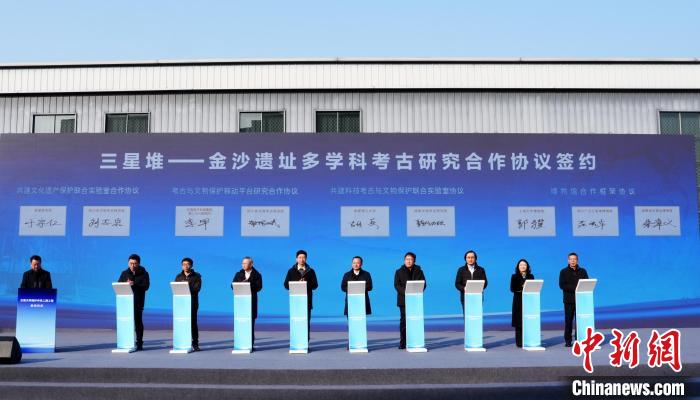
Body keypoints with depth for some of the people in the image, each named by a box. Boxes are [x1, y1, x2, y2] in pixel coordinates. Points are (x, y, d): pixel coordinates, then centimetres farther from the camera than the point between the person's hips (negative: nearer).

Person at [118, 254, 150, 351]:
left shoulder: (144, 273, 3)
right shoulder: (124, 273, 12)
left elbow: (146, 286, -9)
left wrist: (134, 284, -24)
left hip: (138, 301, -3)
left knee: (138, 321, -3)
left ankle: (139, 343, 3)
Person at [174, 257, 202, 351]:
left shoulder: (196, 276, 7)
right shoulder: (179, 276, 16)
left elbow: (197, 288, -5)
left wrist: (187, 286, -14)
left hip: (192, 302, -2)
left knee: (193, 322, -3)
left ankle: (195, 344, 0)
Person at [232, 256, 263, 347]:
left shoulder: (257, 275, 7)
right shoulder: (238, 274, 15)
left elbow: (259, 287, -5)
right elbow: (233, 285, 5)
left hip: (252, 300, -2)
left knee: (251, 321, -2)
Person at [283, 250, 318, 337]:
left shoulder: (310, 271, 11)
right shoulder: (291, 271, 11)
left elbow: (315, 285, 5)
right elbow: (286, 285, 5)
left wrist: (306, 284, -13)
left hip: (307, 300, 0)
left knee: (306, 322, -3)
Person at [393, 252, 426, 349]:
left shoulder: (419, 271, 13)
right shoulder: (399, 272, 9)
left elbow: (423, 284, 6)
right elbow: (396, 285, -1)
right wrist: (405, 292, -17)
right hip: (403, 300, -1)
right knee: (404, 320, -2)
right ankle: (403, 342, 0)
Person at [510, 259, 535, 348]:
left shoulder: (531, 276, 12)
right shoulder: (514, 276, 6)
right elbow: (512, 289, -3)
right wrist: (522, 287, -14)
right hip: (518, 301, -2)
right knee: (519, 321, -3)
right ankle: (519, 342, 0)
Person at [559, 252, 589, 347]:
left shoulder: (582, 271, 11)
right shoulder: (564, 272, 5)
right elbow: (562, 285, -5)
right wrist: (575, 287, -15)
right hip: (569, 300, -1)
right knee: (568, 320, 0)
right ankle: (568, 341, 4)